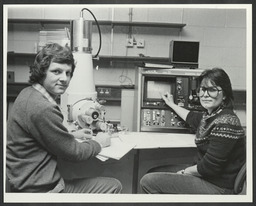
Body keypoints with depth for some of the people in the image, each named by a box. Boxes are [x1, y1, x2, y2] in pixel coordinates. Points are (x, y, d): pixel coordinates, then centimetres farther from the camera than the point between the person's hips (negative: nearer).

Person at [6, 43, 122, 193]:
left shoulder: (28, 94, 6)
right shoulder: (42, 109, -27)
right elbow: (74, 153, -16)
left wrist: (71, 135, 15)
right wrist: (99, 143, 2)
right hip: (40, 189, -10)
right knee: (113, 186, -2)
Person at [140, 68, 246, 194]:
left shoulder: (225, 123, -26)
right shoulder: (210, 115, 5)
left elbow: (209, 167, -25)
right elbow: (192, 117, 30)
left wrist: (185, 171, -8)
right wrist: (171, 104, 40)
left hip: (217, 187, -10)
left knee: (148, 181, -13)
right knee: (153, 172, 15)